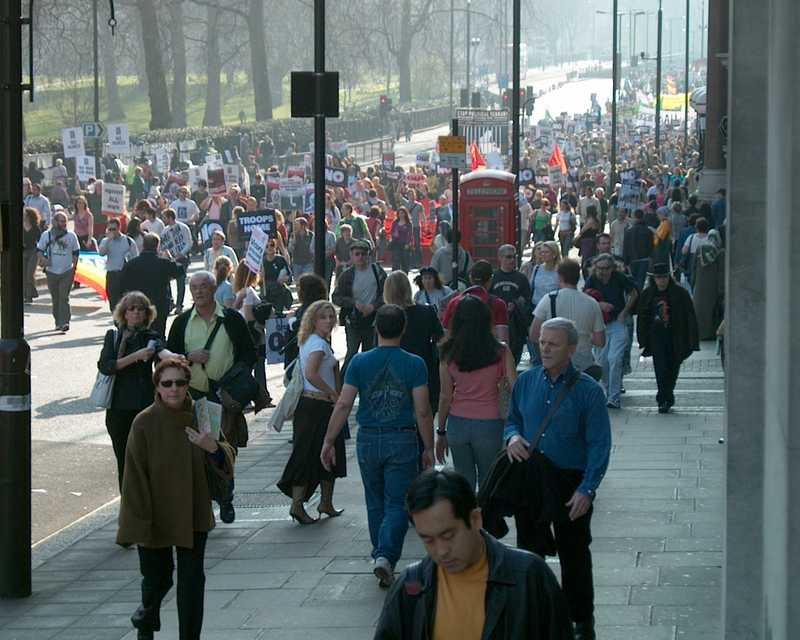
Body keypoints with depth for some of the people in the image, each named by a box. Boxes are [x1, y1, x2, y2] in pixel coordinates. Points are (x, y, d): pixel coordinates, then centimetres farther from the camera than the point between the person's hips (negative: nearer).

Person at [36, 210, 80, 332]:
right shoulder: (46, 235, 2)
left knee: (64, 298, -11)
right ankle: (58, 322, 20)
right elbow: (40, 249, 10)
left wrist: (74, 266, 5)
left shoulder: (71, 236, 2)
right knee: (55, 298, 9)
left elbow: (76, 252, 10)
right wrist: (42, 259, -9)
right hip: (52, 271, 2)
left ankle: (64, 322, -15)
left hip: (67, 272, -1)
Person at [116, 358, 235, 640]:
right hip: (156, 516, -2)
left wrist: (213, 448, -25)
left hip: (193, 516, 2)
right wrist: (140, 520, -15)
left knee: (192, 579, -1)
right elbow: (135, 476, -12)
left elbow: (224, 464, -1)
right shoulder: (144, 423, -13)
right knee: (157, 577, 13)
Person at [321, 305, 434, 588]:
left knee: (376, 503, 17)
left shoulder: (360, 362, -3)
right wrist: (428, 448, 1)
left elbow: (343, 405, -5)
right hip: (403, 440, -2)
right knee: (397, 504, 1)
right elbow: (423, 411, -8)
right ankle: (386, 556, -18)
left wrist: (329, 441, 1)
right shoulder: (414, 364, -8)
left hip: (368, 440, 2)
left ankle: (381, 557, 25)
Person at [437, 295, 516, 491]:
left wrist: (441, 432, 9)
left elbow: (445, 397, 1)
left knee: (464, 482, 12)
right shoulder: (500, 352, -7)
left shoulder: (449, 353, -3)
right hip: (489, 424, -2)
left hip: (457, 424, 2)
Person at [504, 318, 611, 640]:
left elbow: (599, 444, -11)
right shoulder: (526, 382, 3)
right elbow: (512, 419, 18)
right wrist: (512, 436, -7)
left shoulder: (588, 391, -10)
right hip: (529, 480, 4)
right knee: (528, 552, 11)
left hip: (571, 484, -4)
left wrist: (586, 490, -18)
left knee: (574, 556, 6)